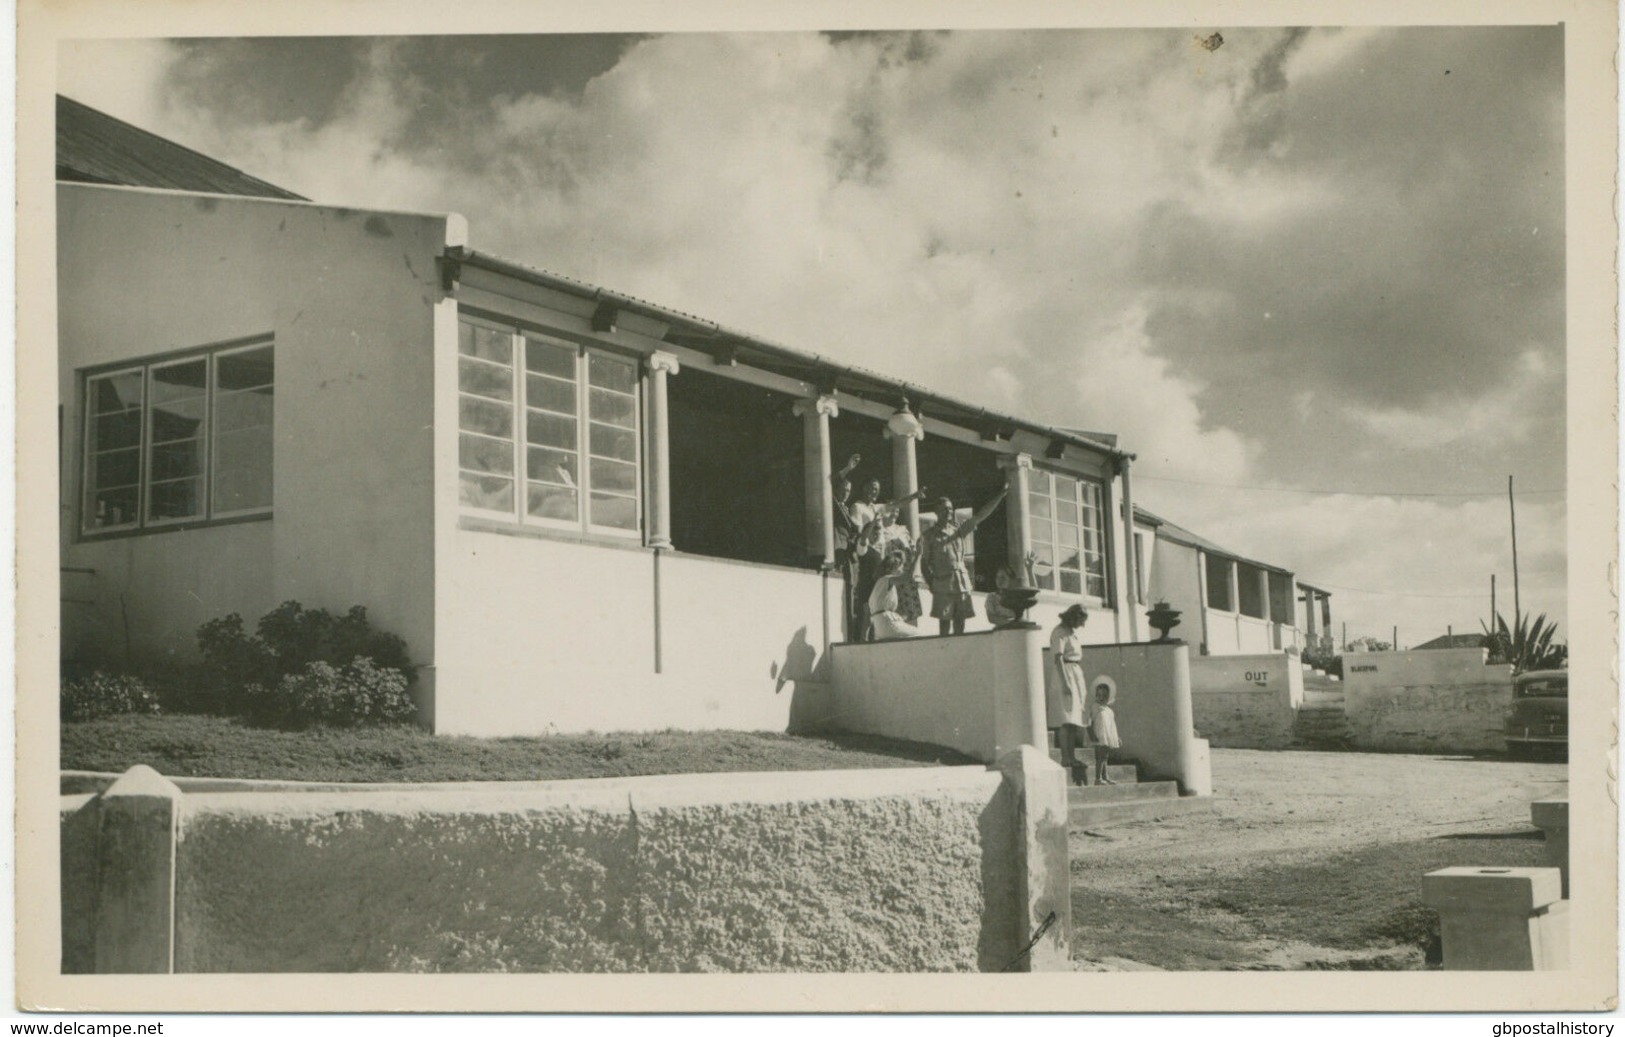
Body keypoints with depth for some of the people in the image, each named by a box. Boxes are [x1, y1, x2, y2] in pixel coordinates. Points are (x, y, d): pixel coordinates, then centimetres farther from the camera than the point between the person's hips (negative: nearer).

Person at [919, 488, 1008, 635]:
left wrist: (1001, 495, 2)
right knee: (944, 620, -4)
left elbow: (981, 515, 9)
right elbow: (924, 562, 1)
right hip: (943, 583, -4)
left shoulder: (959, 528, 12)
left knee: (960, 619, 5)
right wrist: (931, 584, -9)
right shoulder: (929, 535, 1)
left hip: (962, 581, 4)